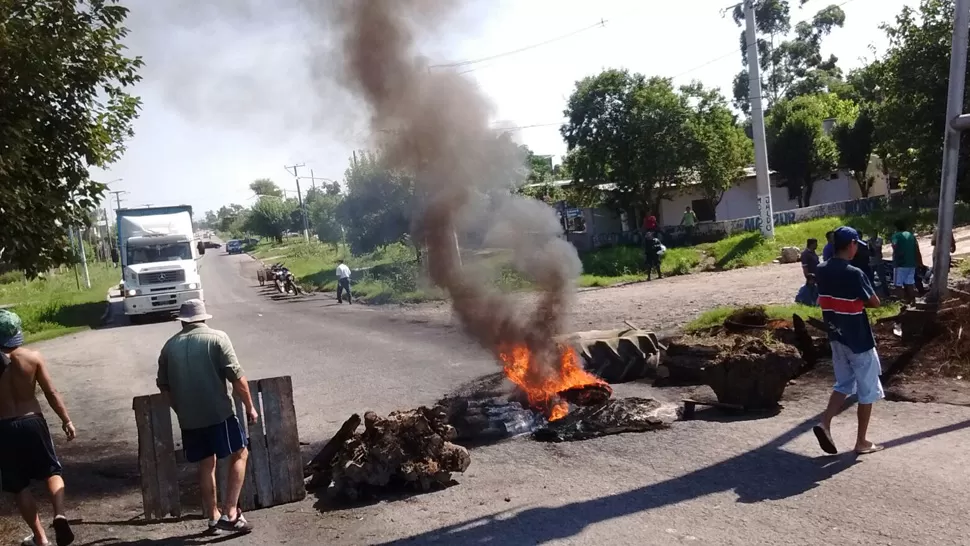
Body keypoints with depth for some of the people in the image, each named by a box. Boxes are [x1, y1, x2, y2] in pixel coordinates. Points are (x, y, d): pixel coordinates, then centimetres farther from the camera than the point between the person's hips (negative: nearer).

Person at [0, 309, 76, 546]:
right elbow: (51, 392, -5)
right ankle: (59, 514, -8)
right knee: (52, 471, 16)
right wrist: (66, 420, 3)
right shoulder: (32, 357, -7)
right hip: (32, 422, 1)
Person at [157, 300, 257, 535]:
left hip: (189, 418, 5)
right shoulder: (217, 338, -5)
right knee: (240, 455, 8)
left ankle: (213, 518, 23)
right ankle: (229, 514, 0)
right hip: (219, 413, -5)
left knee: (206, 464, 16)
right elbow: (237, 377, -11)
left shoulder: (170, 345, 10)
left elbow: (164, 385, 16)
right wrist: (250, 406, -2)